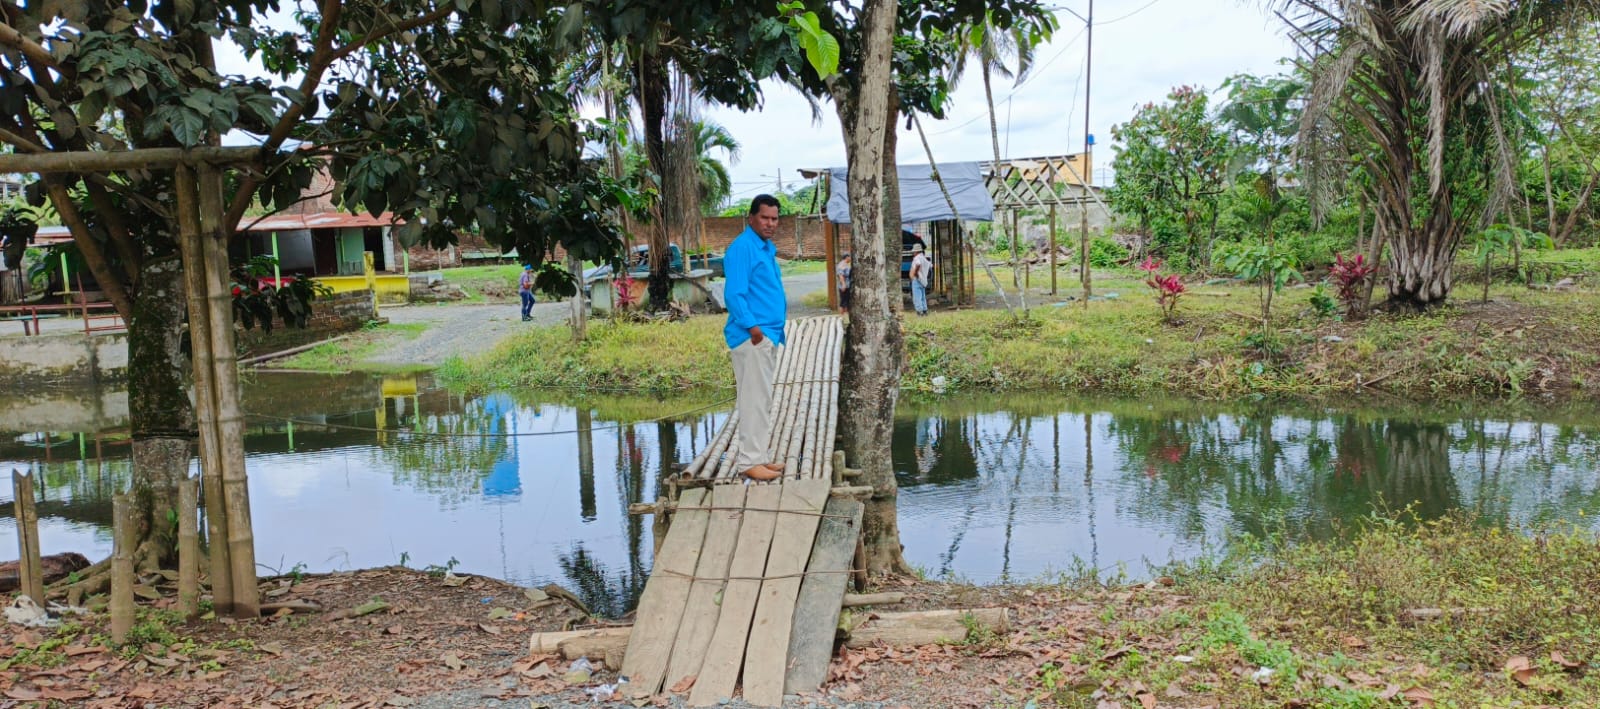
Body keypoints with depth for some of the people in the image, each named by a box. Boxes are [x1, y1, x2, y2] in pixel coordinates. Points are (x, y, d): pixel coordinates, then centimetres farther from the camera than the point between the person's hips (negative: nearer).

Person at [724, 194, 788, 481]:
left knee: (760, 398, 14)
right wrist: (752, 327, -25)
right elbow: (734, 294, -20)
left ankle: (753, 454, 22)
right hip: (752, 336, -10)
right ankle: (749, 461, -4)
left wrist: (780, 304, 13)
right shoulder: (742, 247, -13)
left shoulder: (767, 248, 18)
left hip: (769, 334, 10)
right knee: (754, 398, -9)